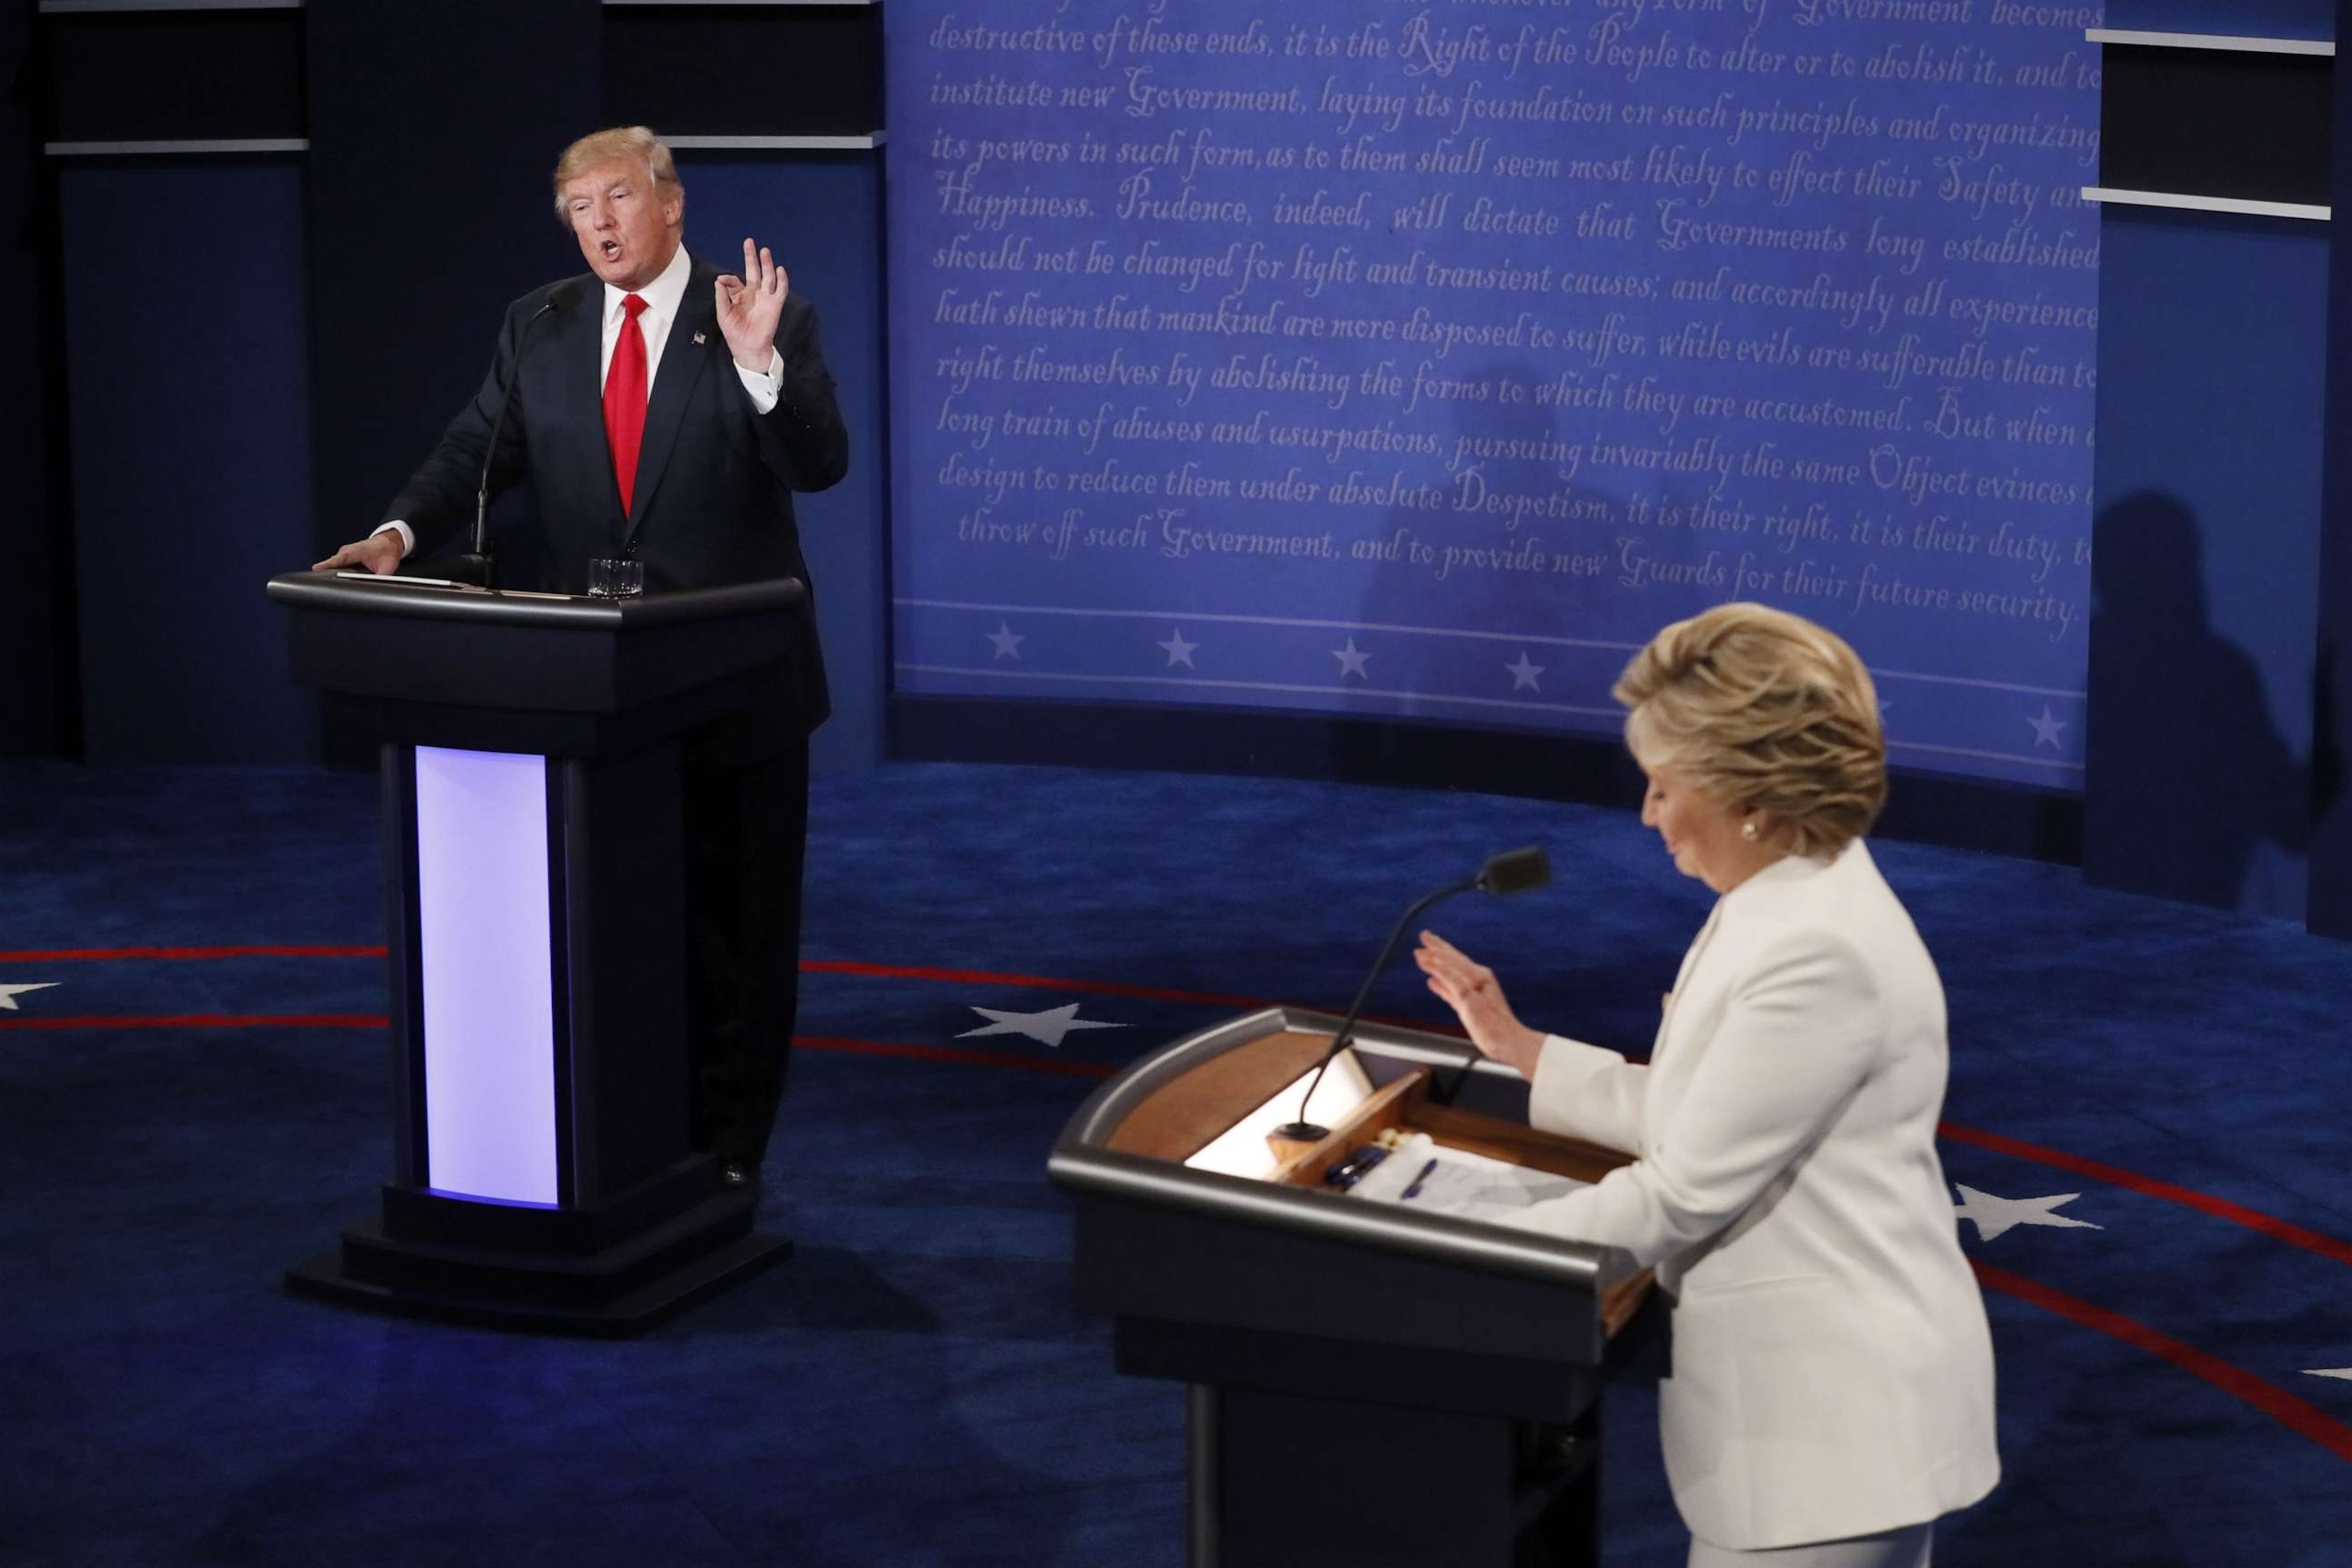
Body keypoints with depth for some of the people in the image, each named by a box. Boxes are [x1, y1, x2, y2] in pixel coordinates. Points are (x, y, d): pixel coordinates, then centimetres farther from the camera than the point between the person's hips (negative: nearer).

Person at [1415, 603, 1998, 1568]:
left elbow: (1683, 1194, -21)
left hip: (1835, 1418, -10)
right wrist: (1517, 1047, 16)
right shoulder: (1782, 902, 9)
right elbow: (1690, 1117, 14)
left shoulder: (1820, 953, -23)